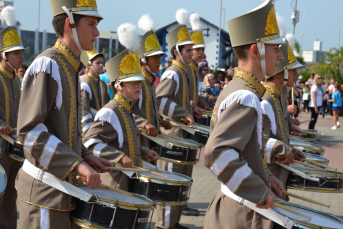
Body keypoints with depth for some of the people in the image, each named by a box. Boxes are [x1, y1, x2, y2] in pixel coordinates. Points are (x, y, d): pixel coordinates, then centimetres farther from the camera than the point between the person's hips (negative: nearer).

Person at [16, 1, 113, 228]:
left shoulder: (70, 67, 14)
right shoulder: (46, 65, -15)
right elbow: (30, 130, -22)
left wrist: (86, 156, 7)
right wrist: (78, 164, -25)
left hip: (63, 183, 9)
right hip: (45, 188, -9)